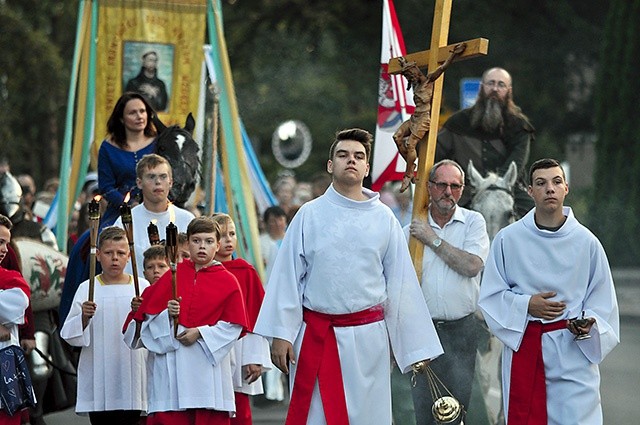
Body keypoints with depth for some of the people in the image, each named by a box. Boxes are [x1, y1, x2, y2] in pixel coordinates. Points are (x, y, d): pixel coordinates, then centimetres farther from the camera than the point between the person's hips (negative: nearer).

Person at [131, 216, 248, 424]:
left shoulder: (228, 281, 3)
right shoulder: (173, 276, 8)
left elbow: (233, 325, 0)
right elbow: (149, 315, 8)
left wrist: (200, 333, -10)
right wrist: (167, 314, -12)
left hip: (209, 359, -1)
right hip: (171, 365, 1)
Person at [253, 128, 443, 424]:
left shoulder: (383, 219, 6)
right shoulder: (309, 216, 3)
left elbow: (401, 284, 7)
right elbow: (287, 277, 2)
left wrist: (416, 349, 6)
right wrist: (280, 334, -3)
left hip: (367, 338, 1)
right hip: (316, 337, -1)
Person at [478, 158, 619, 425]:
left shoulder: (586, 242, 2)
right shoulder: (508, 240, 1)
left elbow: (602, 300, 6)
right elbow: (491, 296, 4)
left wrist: (588, 323, -13)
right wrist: (526, 305, -11)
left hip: (574, 350, -1)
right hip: (523, 345, 1)